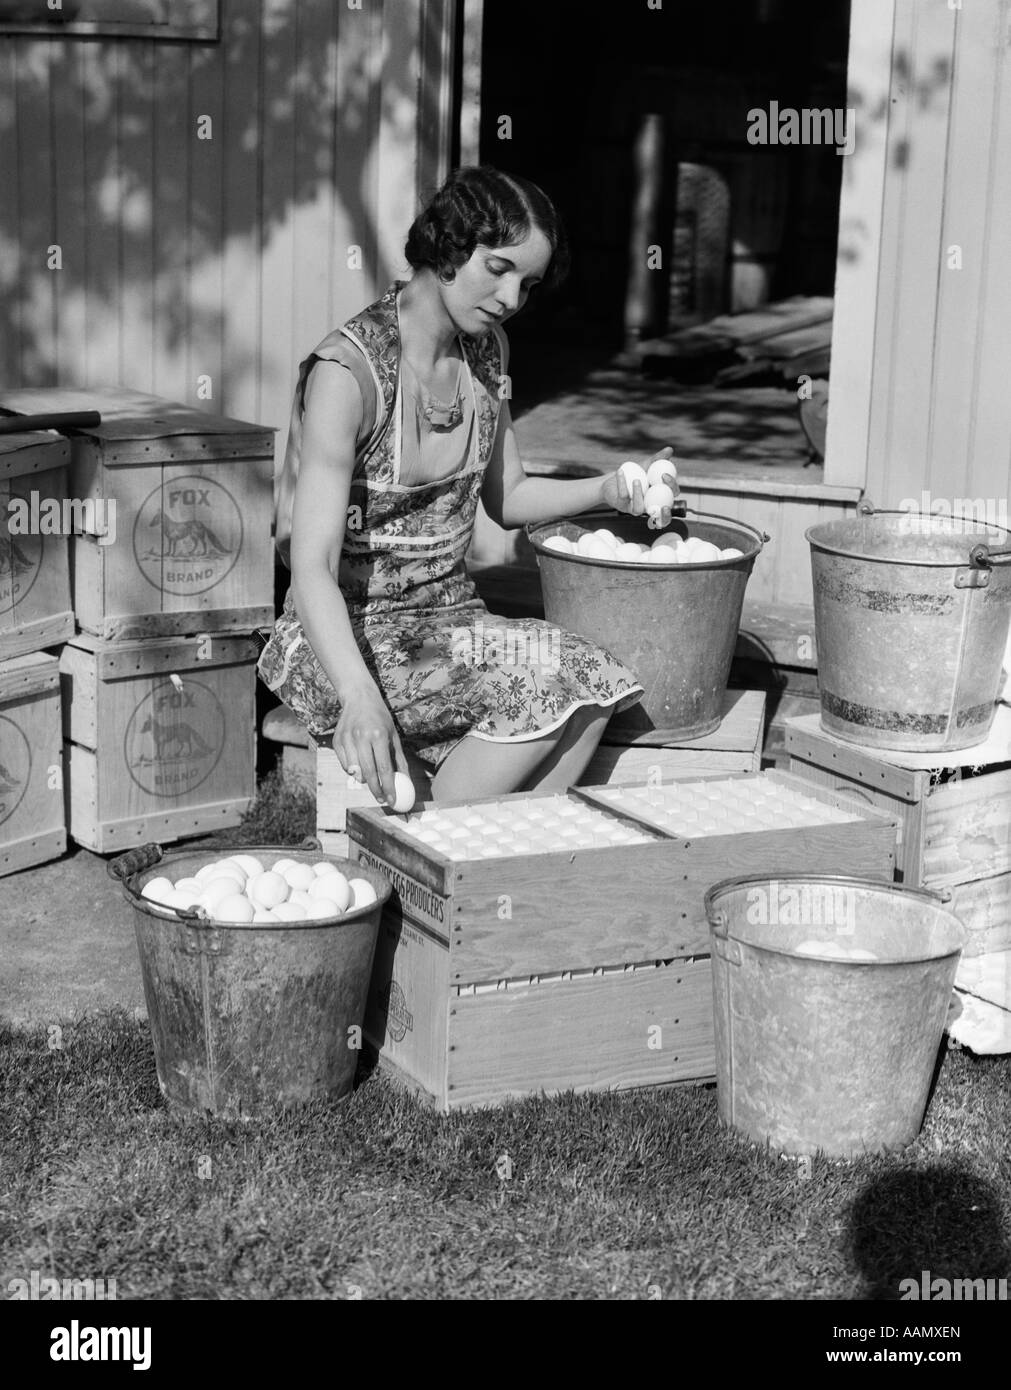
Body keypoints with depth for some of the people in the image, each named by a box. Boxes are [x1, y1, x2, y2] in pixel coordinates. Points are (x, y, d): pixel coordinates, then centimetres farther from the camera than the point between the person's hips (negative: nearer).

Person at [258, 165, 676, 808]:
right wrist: (360, 697, -42)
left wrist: (608, 489, 1)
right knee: (542, 680, -28)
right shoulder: (348, 369, -19)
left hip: (452, 616, 7)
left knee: (589, 687, -22)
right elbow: (313, 568, -26)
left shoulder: (486, 350, 5)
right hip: (349, 635, -7)